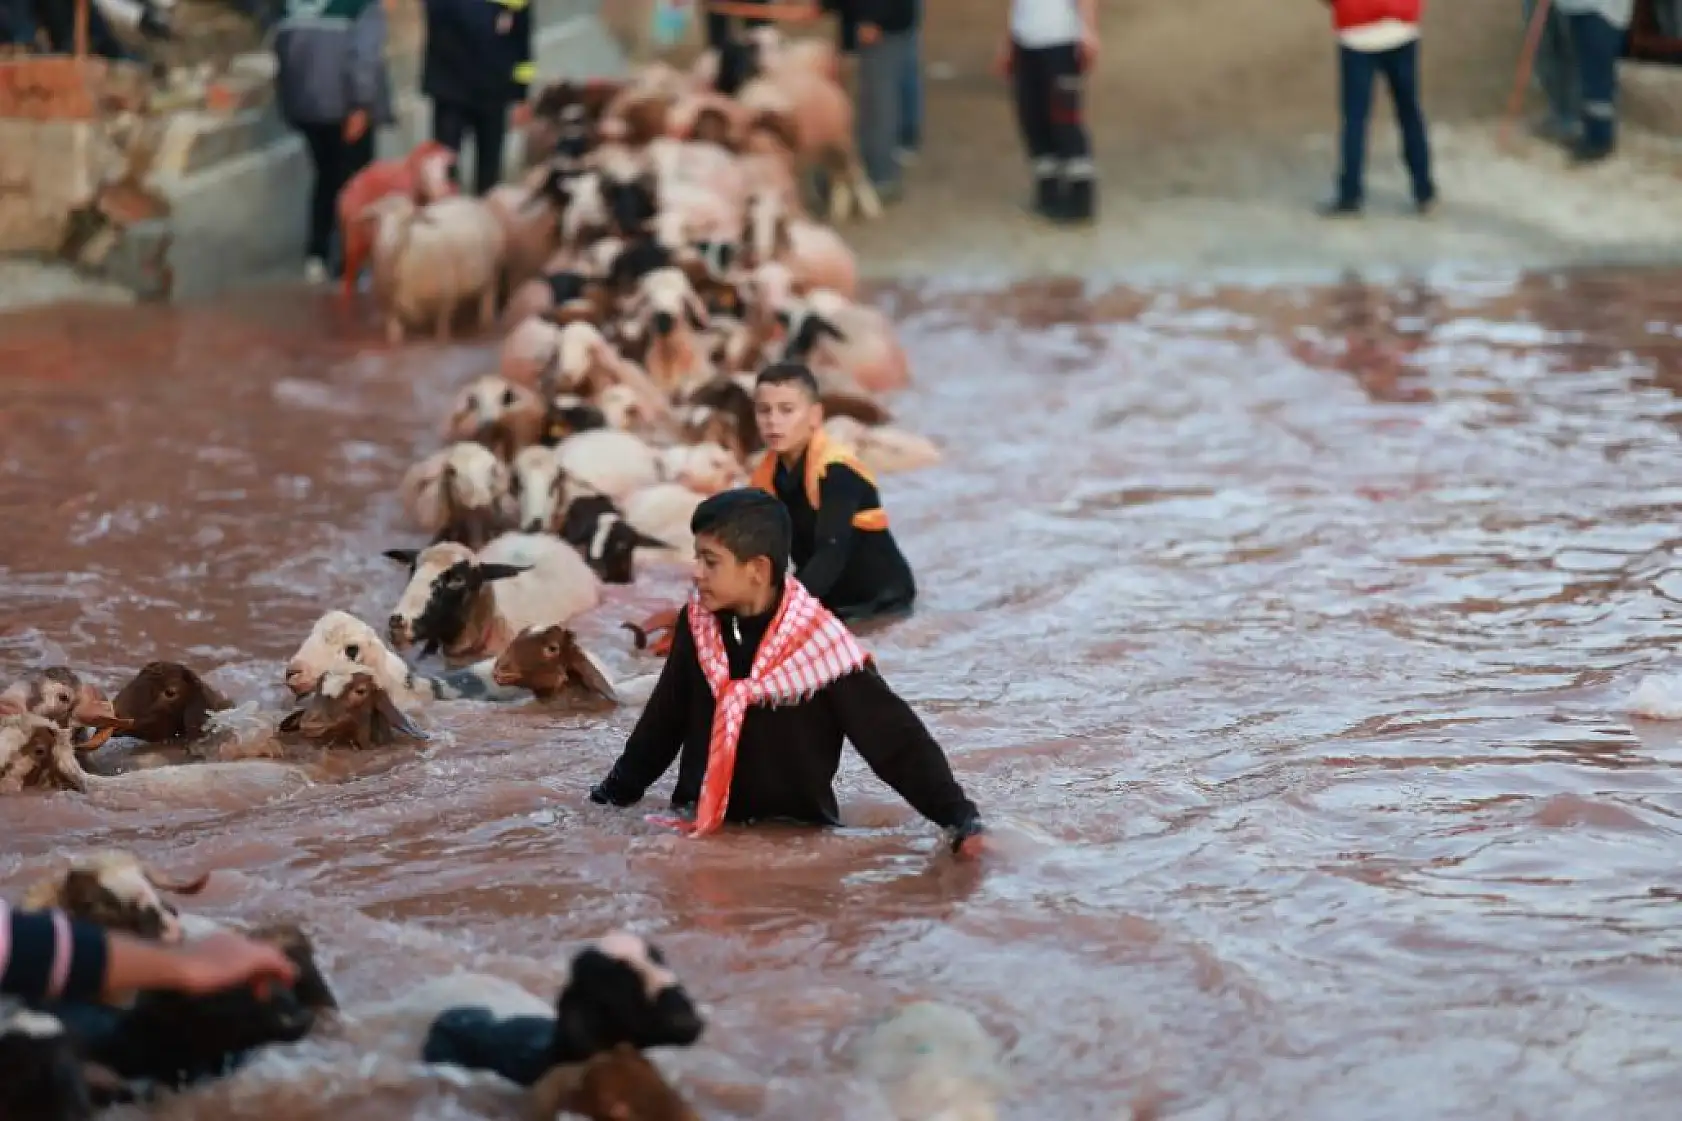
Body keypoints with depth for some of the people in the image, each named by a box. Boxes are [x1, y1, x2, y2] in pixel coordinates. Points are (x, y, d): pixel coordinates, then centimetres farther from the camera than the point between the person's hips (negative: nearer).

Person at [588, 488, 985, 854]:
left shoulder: (820, 644, -14)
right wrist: (617, 791, 24)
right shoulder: (697, 625, 0)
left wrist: (958, 815, -20)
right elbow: (664, 720, 17)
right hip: (700, 825, 4)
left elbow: (895, 737, -13)